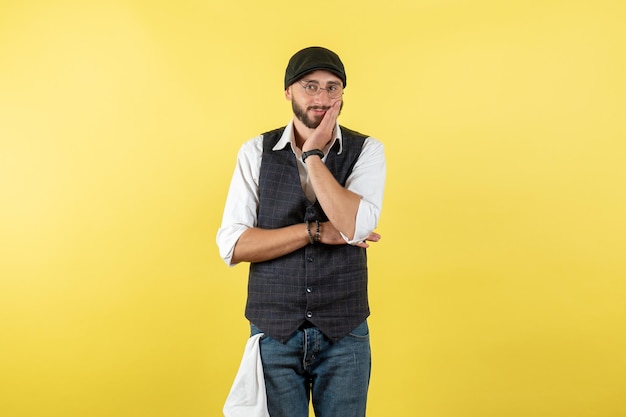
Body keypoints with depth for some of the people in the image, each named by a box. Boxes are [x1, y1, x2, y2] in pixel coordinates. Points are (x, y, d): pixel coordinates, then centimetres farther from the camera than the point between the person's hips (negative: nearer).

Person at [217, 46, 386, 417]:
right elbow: (232, 246, -10)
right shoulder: (256, 152, -2)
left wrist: (313, 154, -17)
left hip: (345, 334, 0)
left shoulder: (366, 151, -3)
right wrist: (317, 231, -15)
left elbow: (354, 226, -20)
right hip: (274, 332, 0)